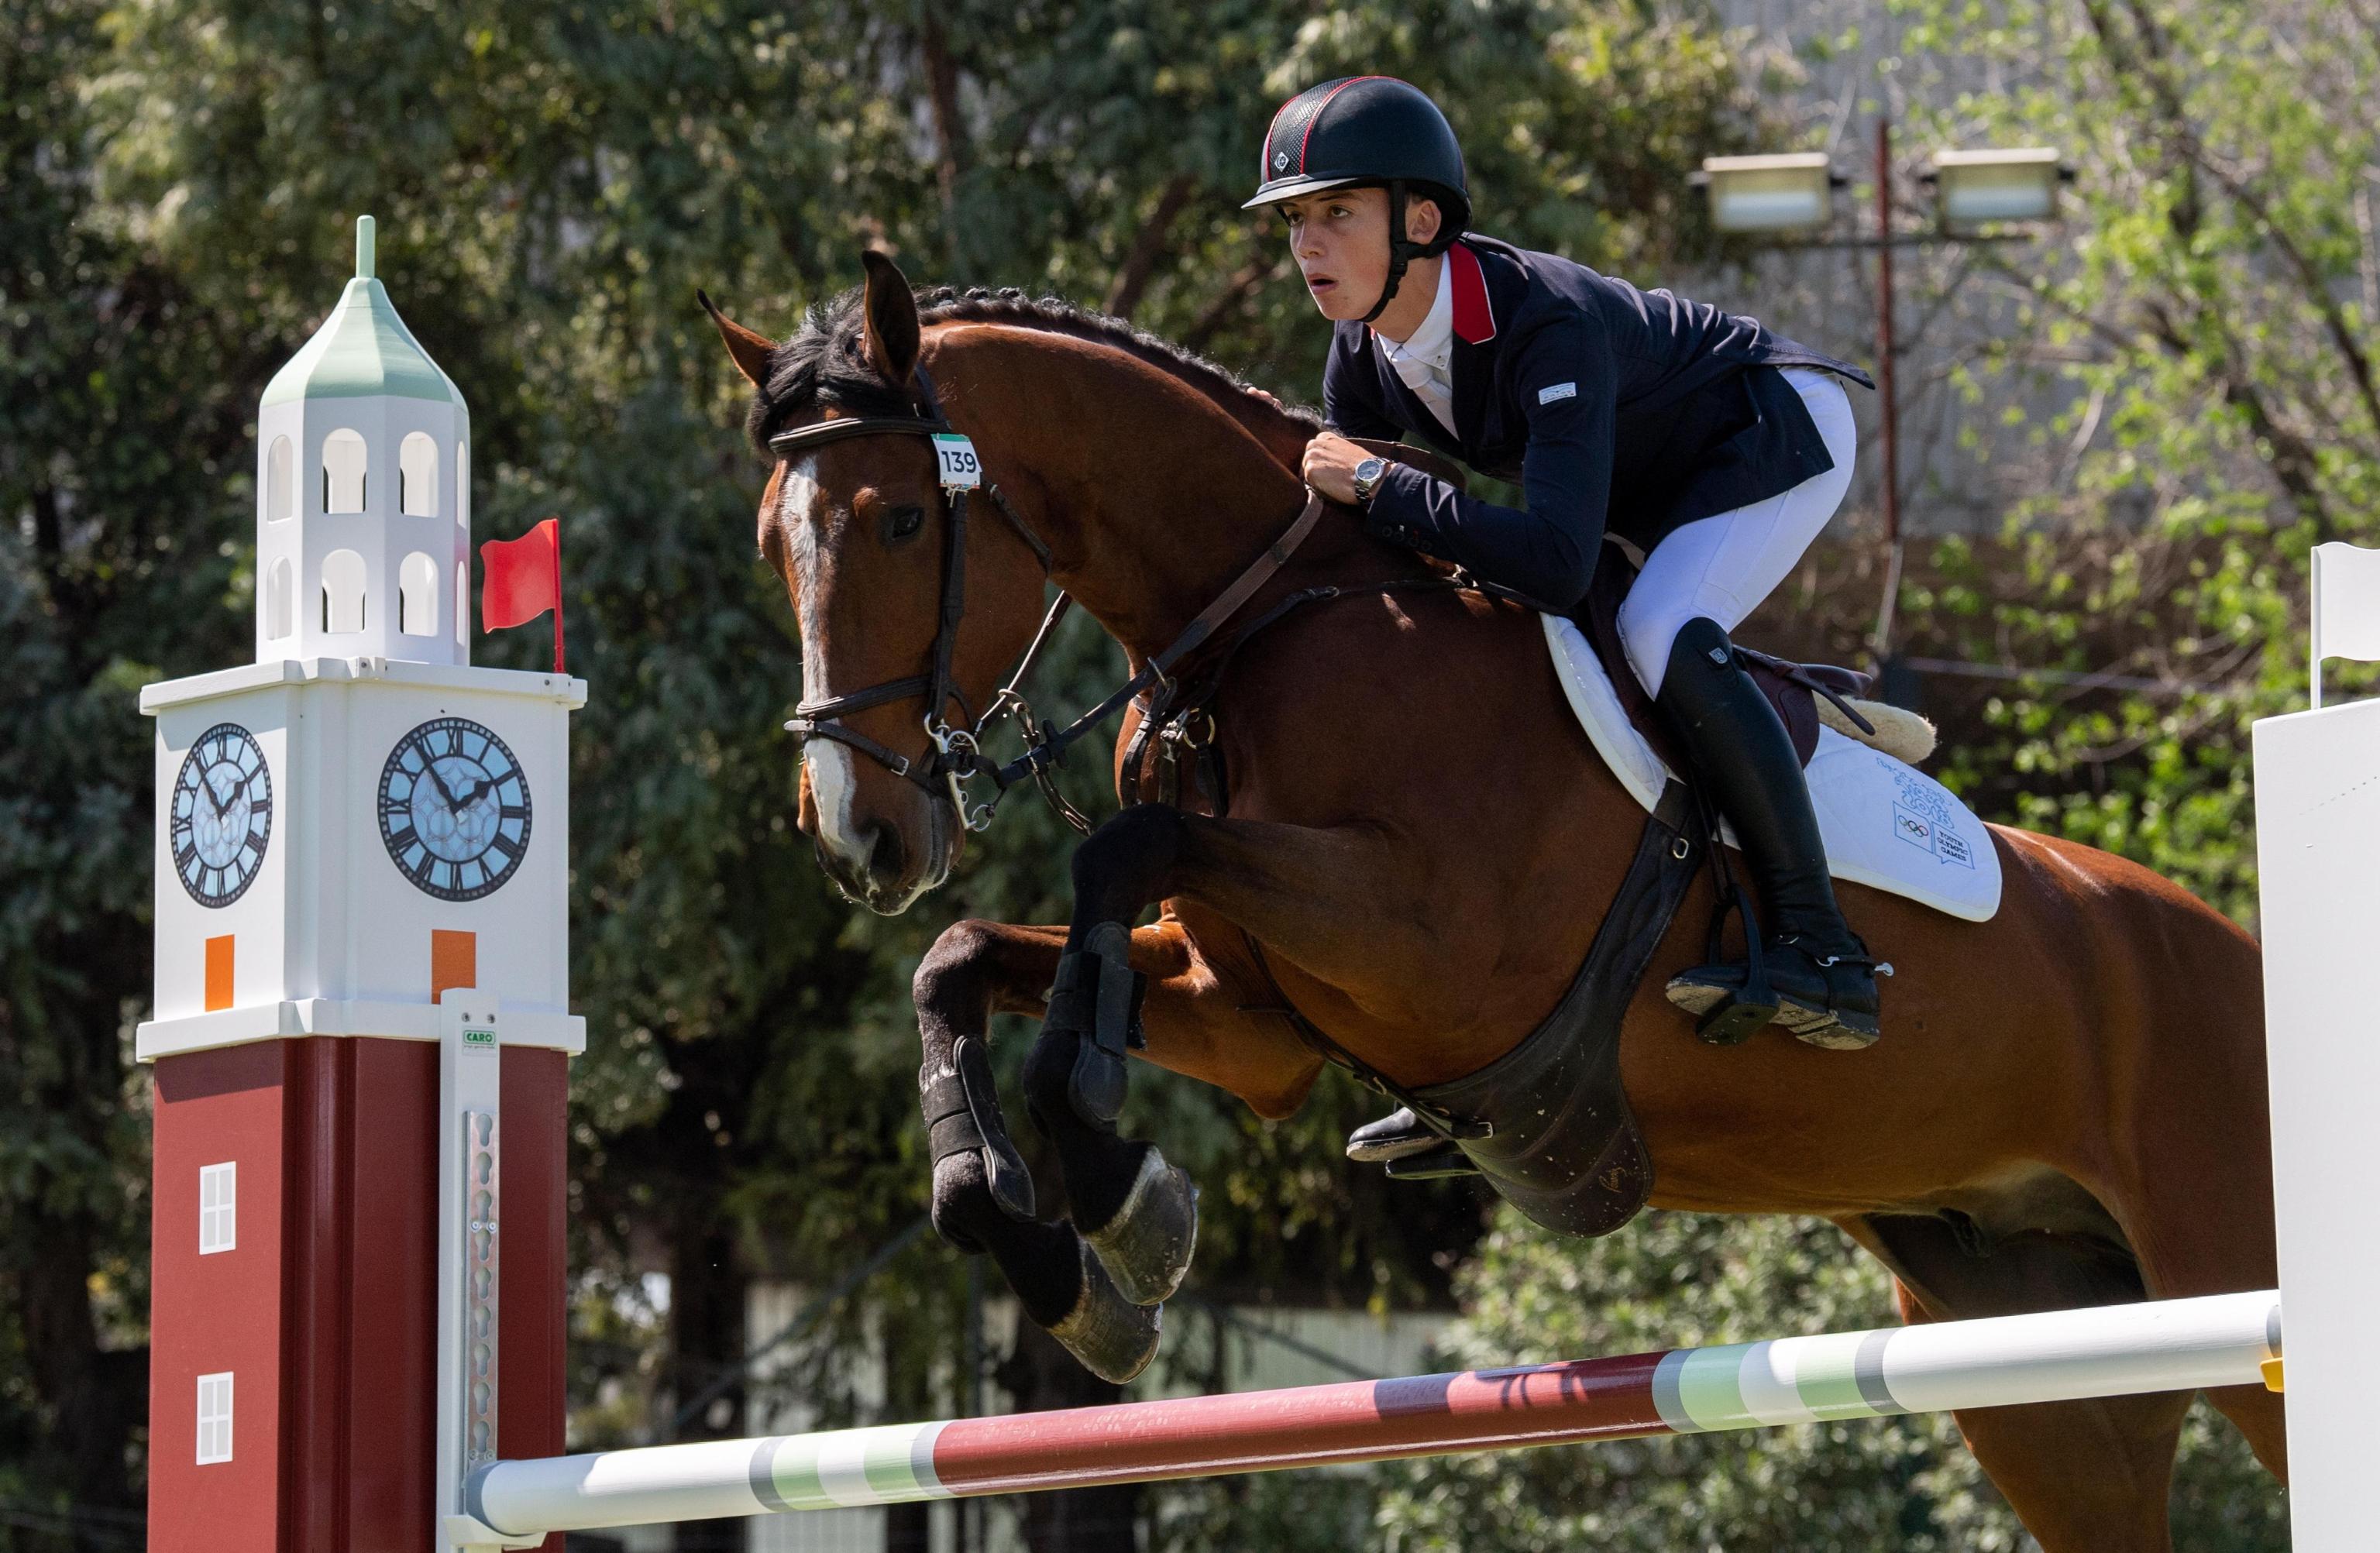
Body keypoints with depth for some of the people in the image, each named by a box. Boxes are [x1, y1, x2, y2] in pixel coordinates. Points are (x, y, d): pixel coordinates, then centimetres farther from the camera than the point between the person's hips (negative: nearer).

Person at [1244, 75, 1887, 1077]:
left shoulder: (1547, 326, -40)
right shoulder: (1366, 350, -15)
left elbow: (1555, 562, -49)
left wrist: (1378, 486, -44)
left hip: (1778, 431, -9)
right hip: (1650, 485, 9)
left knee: (1661, 638, -32)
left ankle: (1819, 951, -31)